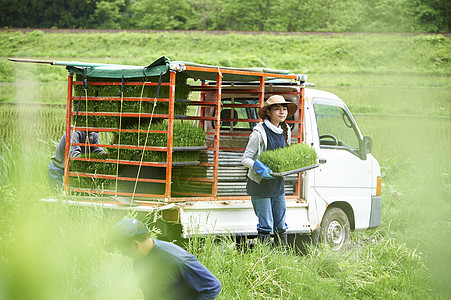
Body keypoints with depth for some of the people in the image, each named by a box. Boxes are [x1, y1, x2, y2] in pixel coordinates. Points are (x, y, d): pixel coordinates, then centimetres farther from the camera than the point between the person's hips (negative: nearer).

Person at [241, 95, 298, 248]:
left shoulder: (285, 131, 7)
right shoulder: (259, 133, -15)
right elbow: (245, 159, -11)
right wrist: (259, 167, -28)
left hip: (278, 184, 6)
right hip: (260, 184, -6)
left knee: (281, 225, 10)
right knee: (266, 225, -5)